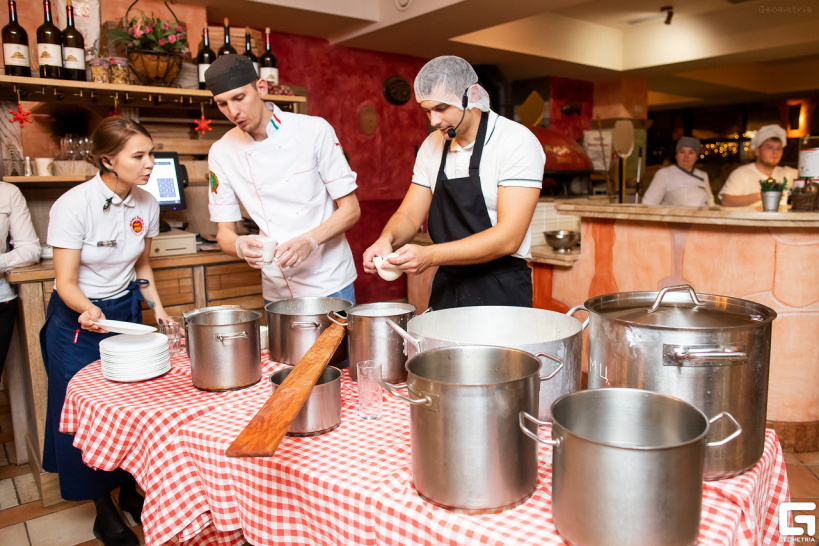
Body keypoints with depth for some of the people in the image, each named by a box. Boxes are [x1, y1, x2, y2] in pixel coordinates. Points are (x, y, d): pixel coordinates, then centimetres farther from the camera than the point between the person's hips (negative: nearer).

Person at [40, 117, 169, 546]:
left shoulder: (146, 204, -6)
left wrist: (156, 306, -3)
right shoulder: (74, 205, -22)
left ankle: (130, 489, 34)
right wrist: (89, 310, -39)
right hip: (77, 319, -4)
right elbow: (66, 282, -19)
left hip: (125, 311, 5)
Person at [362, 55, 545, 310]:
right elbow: (409, 216, 7)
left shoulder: (517, 142, -15)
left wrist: (429, 255, -30)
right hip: (446, 286, 6)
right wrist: (387, 239, -17)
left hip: (500, 290, -5)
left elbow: (508, 238, -23)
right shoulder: (432, 146, 5)